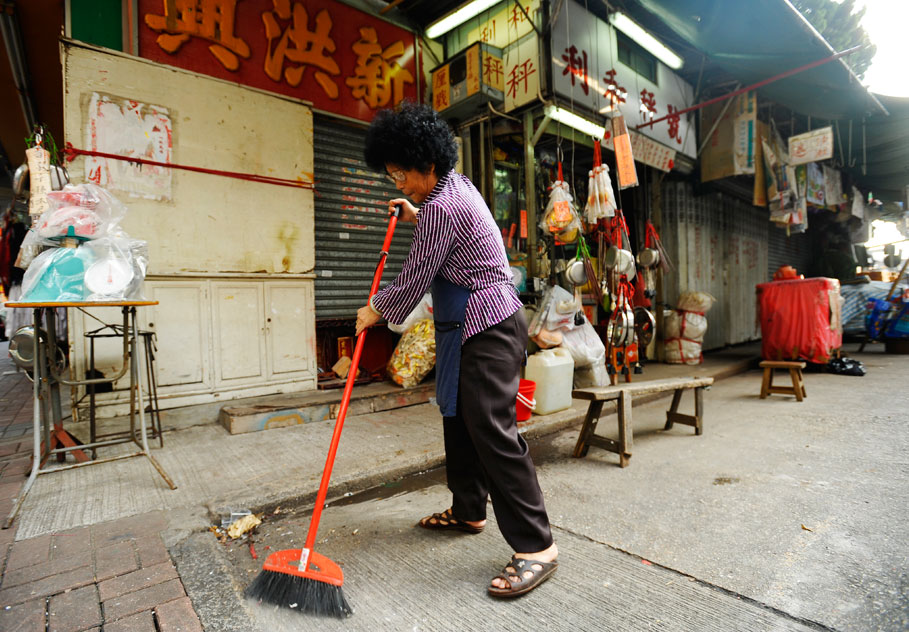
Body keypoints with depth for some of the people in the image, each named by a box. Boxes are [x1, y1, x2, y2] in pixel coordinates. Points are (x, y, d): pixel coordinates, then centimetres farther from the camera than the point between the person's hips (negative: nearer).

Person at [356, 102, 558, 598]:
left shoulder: (440, 207, -18)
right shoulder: (456, 185, 15)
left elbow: (415, 278, -13)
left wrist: (375, 310, 3)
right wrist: (416, 216, 26)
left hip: (487, 328, -11)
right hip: (475, 326, 11)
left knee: (491, 428, -11)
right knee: (459, 417, 16)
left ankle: (535, 546, -1)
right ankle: (468, 511, 31)